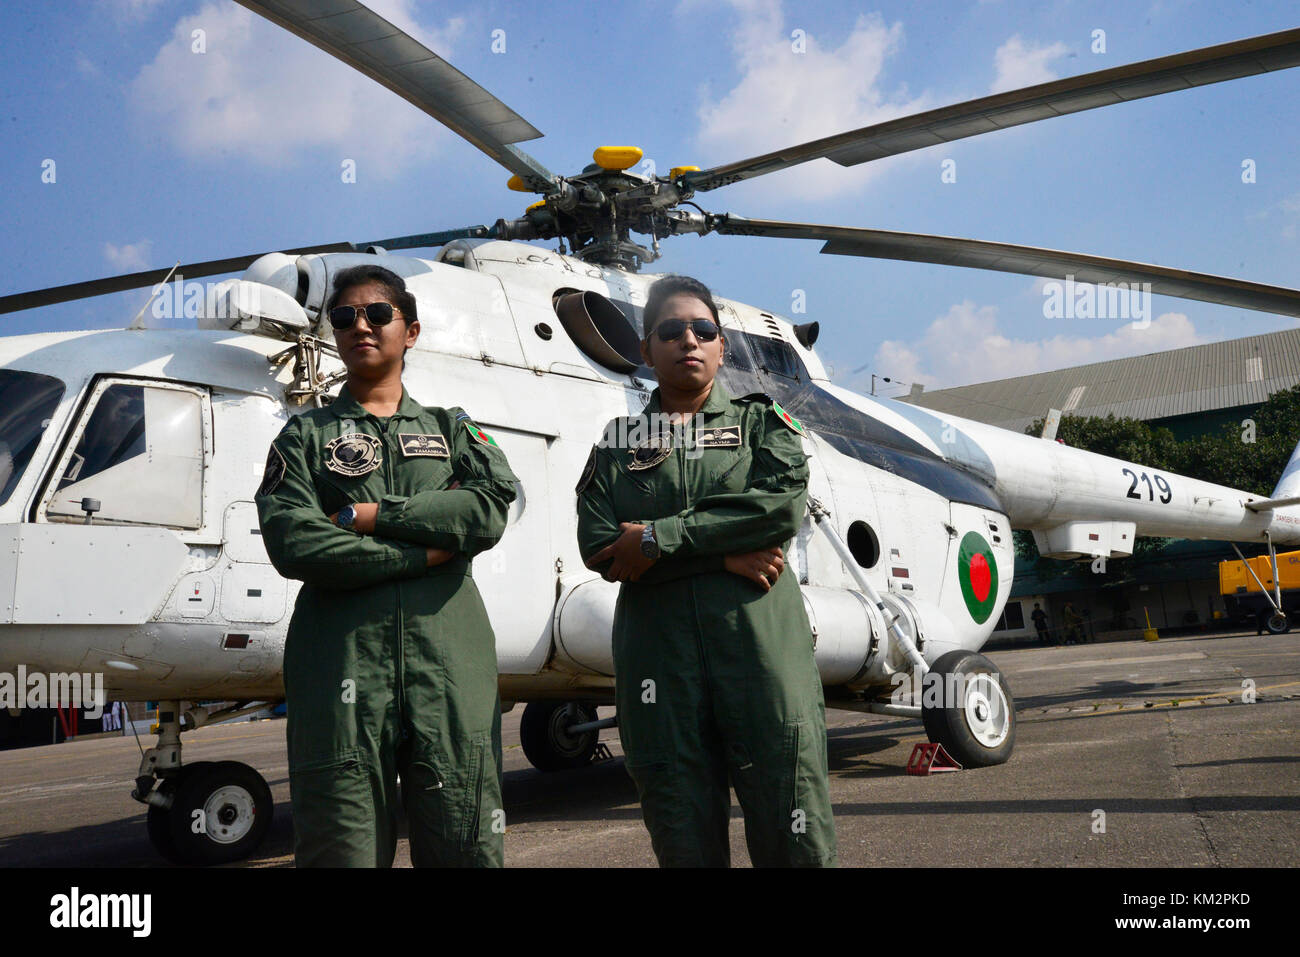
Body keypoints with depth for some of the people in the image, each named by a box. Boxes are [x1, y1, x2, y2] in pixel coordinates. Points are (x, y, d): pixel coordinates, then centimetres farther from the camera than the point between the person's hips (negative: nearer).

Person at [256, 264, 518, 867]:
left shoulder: (451, 428, 20)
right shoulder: (305, 435, 14)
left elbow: (490, 509, -2)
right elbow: (294, 545, -5)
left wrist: (366, 514, -6)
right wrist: (430, 548, -5)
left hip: (448, 659, 2)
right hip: (343, 661, -1)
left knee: (467, 849, 1)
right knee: (342, 848, -3)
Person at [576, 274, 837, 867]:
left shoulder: (761, 420, 15)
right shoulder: (619, 442, 16)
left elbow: (783, 502, -7)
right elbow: (598, 547, 0)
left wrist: (658, 538, -9)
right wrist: (724, 556, -9)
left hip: (759, 638, -1)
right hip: (658, 651, 1)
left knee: (795, 838, -3)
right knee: (683, 839, 5)